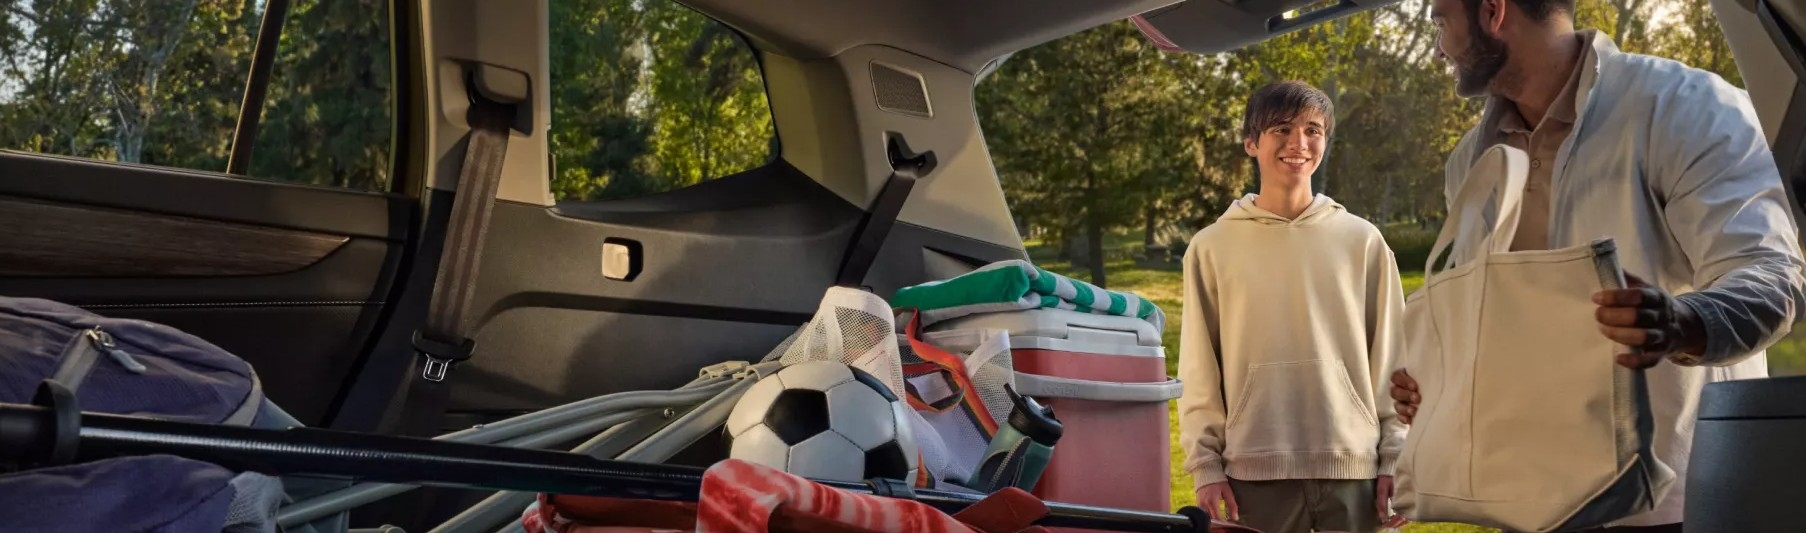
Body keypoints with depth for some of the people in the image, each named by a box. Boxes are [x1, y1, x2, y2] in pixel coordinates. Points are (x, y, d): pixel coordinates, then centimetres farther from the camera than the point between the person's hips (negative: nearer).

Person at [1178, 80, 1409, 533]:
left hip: (1354, 466, 1)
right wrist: (1205, 463, -1)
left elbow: (1390, 360, 7)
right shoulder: (1212, 247, 4)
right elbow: (1200, 372, 4)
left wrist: (1395, 460, 3)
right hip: (1255, 471, -1)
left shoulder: (1362, 241, 6)